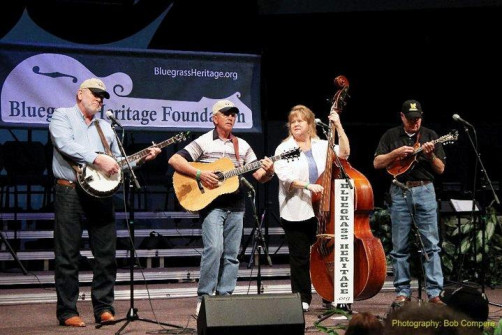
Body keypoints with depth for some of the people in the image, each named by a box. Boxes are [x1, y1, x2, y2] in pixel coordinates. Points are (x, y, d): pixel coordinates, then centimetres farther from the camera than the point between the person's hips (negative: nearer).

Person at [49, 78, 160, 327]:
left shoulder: (106, 128, 21)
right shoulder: (62, 117, 3)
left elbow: (118, 163, 22)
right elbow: (65, 144, -15)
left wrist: (142, 157, 6)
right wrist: (98, 159, -22)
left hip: (100, 192, 5)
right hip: (69, 192, -5)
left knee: (106, 254, 3)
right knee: (67, 256, -3)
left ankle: (103, 308, 10)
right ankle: (67, 312, 1)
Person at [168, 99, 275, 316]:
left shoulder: (242, 146, 14)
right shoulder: (203, 142, 0)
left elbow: (259, 176, 11)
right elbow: (174, 160, -8)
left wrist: (268, 172, -12)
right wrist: (200, 174, -18)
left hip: (236, 206, 5)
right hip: (210, 203, -5)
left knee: (231, 254, 5)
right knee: (214, 248, -18)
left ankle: (224, 297, 11)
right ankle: (203, 298, -9)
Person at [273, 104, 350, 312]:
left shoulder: (322, 146, 12)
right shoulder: (284, 149, 3)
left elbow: (344, 153, -1)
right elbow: (284, 176, -11)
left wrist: (338, 127, -6)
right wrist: (307, 186, -23)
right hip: (295, 213, -2)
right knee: (300, 257, 1)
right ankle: (302, 299, 9)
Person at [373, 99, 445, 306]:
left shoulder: (429, 135, 8)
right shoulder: (391, 136, 9)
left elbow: (441, 169, 5)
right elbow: (377, 163, 3)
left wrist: (430, 155, -13)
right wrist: (395, 153, -11)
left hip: (424, 191, 0)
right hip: (400, 193, 0)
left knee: (431, 243, -5)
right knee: (400, 246, 3)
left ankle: (434, 292, -4)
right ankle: (403, 292, 10)